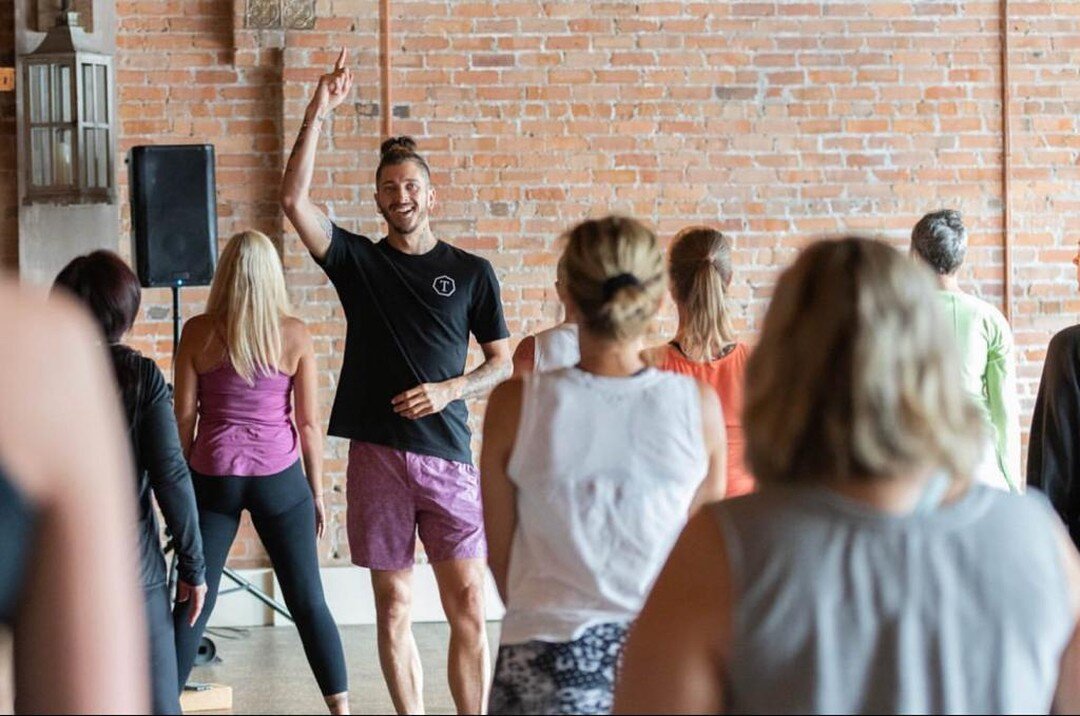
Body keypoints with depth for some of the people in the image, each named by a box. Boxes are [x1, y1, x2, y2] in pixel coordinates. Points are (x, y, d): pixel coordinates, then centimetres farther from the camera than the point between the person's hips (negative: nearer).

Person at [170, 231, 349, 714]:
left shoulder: (198, 333, -2)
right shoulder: (294, 334, -4)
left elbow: (184, 415, 0)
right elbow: (308, 422, -2)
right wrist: (317, 491, 8)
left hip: (214, 476, 1)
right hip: (279, 476, 0)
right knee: (309, 602, 7)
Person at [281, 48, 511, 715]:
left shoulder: (471, 273, 7)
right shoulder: (357, 260, 7)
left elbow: (505, 363, 9)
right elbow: (295, 199, -6)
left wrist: (450, 389, -9)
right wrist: (318, 115, -12)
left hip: (447, 452, -1)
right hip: (376, 453, 1)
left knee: (469, 604, -5)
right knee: (394, 605, 5)